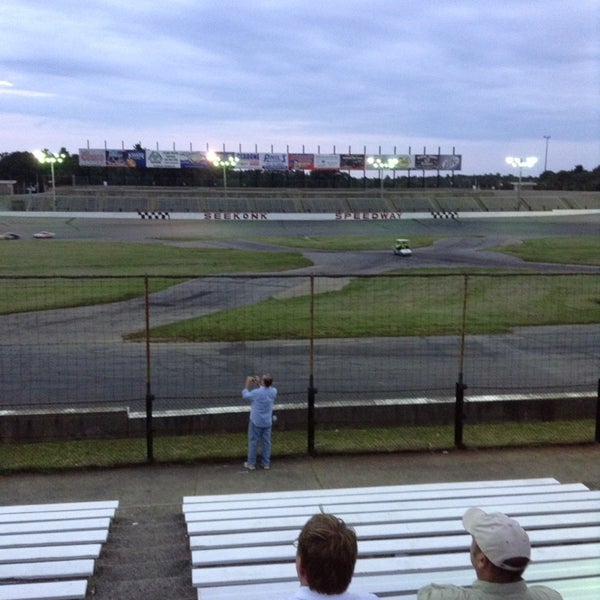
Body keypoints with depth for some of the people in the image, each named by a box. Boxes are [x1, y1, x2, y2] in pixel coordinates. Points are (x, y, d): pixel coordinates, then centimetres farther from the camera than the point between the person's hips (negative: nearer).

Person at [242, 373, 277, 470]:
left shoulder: (256, 392, -22)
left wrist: (248, 384, 5)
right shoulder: (274, 391, -8)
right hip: (267, 422, 4)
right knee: (266, 442, 12)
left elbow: (245, 395, -3)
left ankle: (251, 463, 14)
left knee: (253, 442, 7)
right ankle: (266, 463, 18)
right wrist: (258, 384, 10)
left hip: (256, 421, -4)